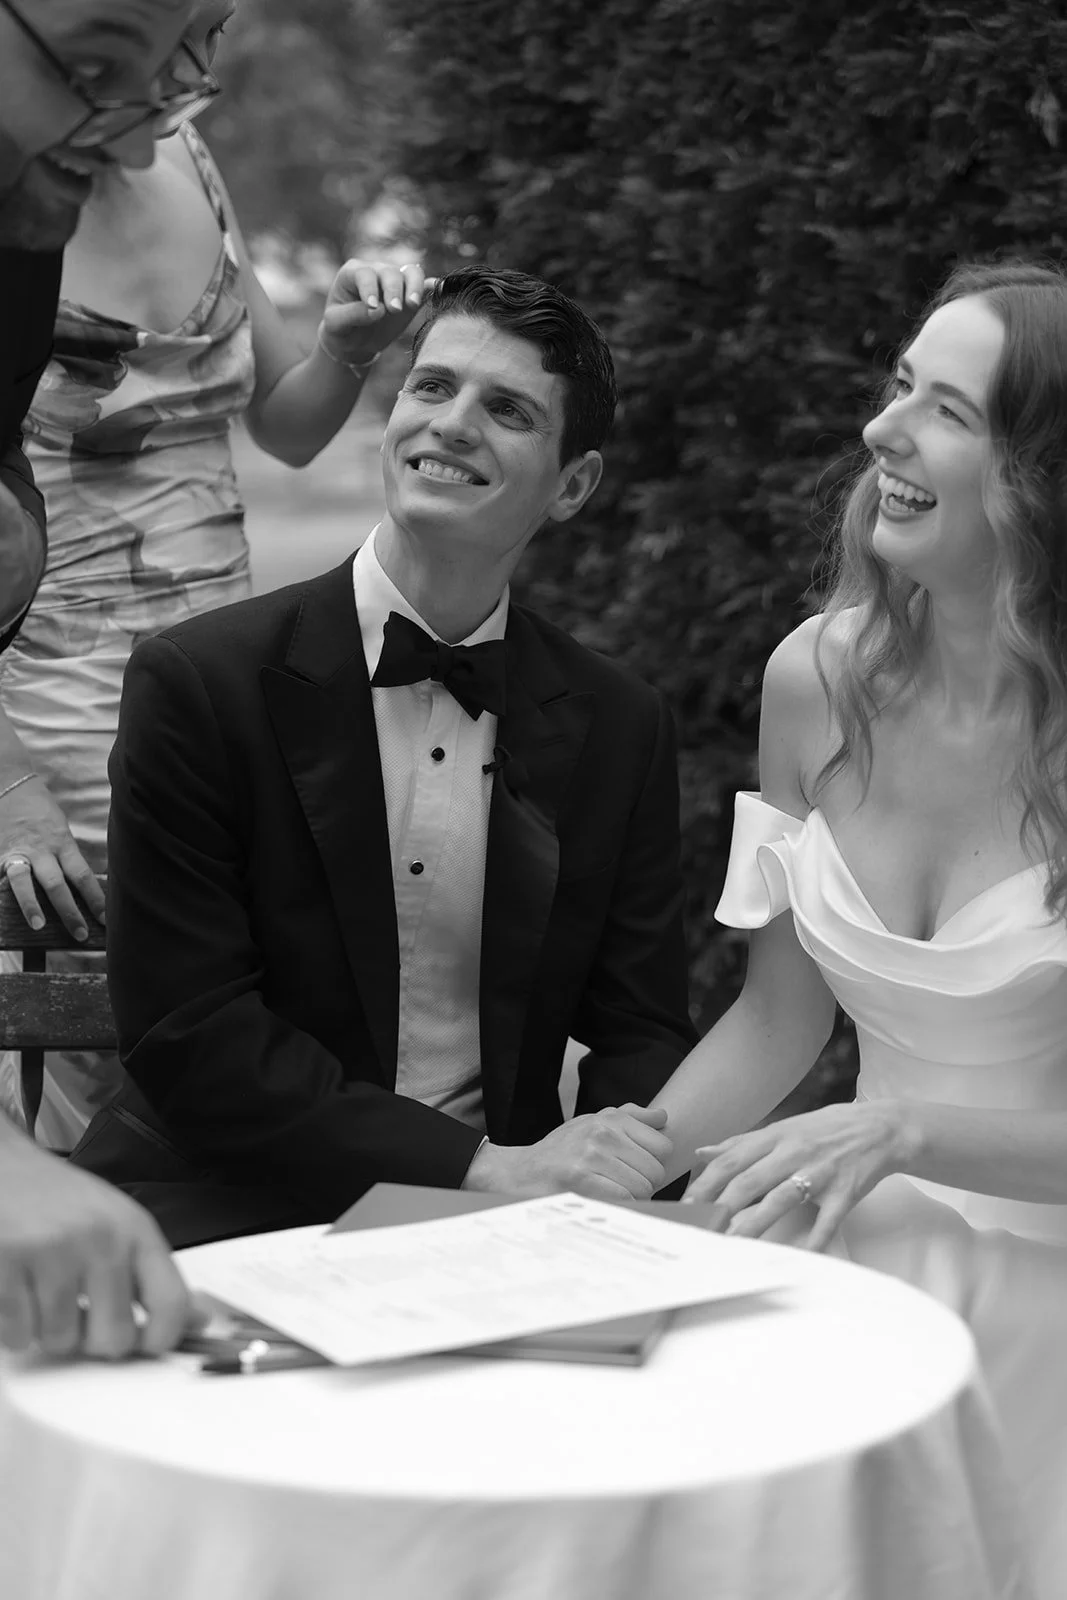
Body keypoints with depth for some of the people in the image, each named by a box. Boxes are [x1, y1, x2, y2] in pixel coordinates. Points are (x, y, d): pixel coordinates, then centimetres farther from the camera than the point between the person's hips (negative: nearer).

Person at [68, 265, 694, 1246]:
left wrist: (620, 1158, -15)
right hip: (234, 1217, -3)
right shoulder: (197, 685, -4)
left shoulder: (622, 729, 7)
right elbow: (187, 1035, -10)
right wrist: (487, 1164, -18)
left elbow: (642, 1034, 10)